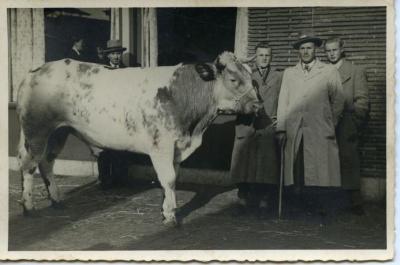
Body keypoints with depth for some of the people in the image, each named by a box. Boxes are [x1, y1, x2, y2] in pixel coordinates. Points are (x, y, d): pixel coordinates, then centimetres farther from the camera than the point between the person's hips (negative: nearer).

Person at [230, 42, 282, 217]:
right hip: (246, 128, 1)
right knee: (244, 164, 1)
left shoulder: (279, 77, 12)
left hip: (269, 129, -1)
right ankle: (244, 201, 12)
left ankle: (264, 203, 7)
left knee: (266, 166, -3)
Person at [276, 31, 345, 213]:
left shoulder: (329, 72, 12)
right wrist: (281, 128, 3)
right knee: (296, 173, -2)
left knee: (320, 174, -7)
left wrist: (330, 125, 8)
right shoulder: (289, 73, 18)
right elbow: (283, 102, 12)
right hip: (294, 131, 2)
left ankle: (321, 210, 1)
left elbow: (338, 100, 11)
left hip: (320, 132, -1)